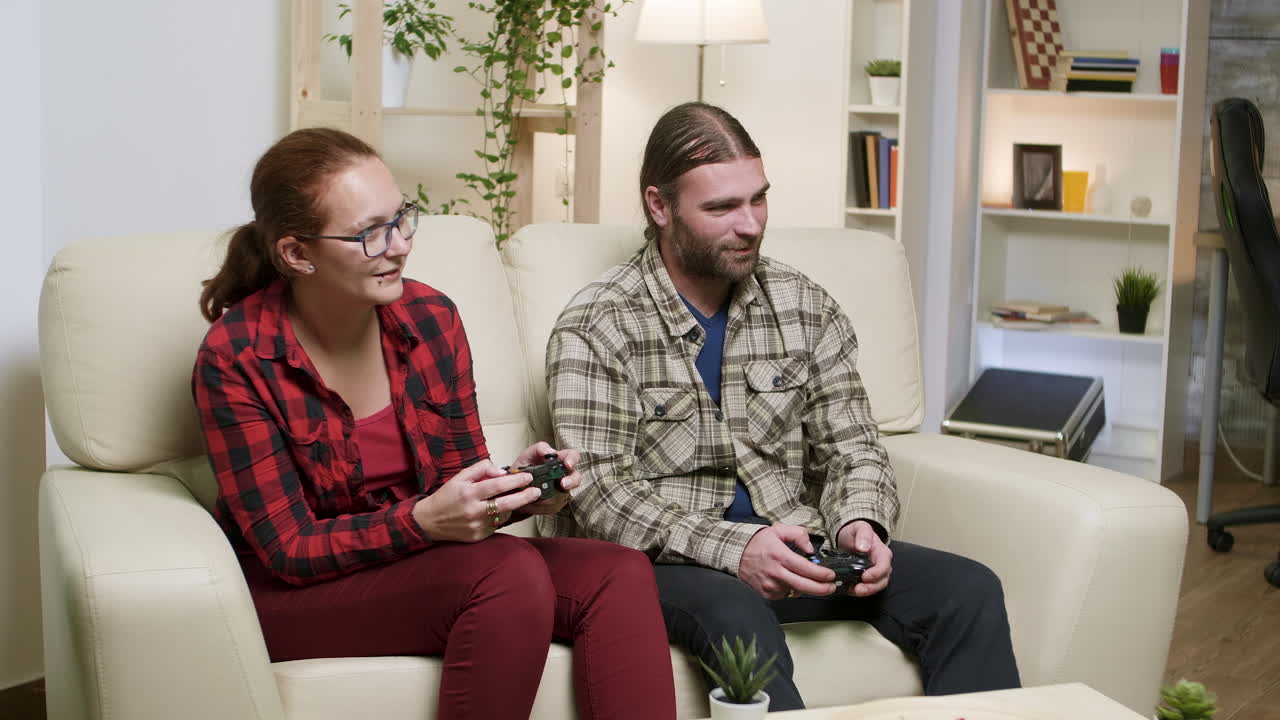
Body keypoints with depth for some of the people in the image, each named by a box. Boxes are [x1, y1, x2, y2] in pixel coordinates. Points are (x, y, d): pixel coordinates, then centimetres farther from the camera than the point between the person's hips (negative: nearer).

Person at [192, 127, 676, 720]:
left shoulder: (430, 319, -3)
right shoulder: (234, 360, -17)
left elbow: (459, 481, 6)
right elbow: (288, 551, -16)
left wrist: (520, 487, -17)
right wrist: (421, 521, -31)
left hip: (417, 561, 5)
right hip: (292, 596, -5)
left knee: (620, 575, -18)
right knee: (511, 572, -31)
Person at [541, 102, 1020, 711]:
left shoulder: (805, 307, 10)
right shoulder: (595, 328, -5)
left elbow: (849, 445, 13)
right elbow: (599, 490, -14)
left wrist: (859, 522, -11)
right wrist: (731, 549, -27)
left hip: (792, 549, 5)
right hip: (665, 563, -4)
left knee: (968, 591, -17)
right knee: (736, 615, -39)